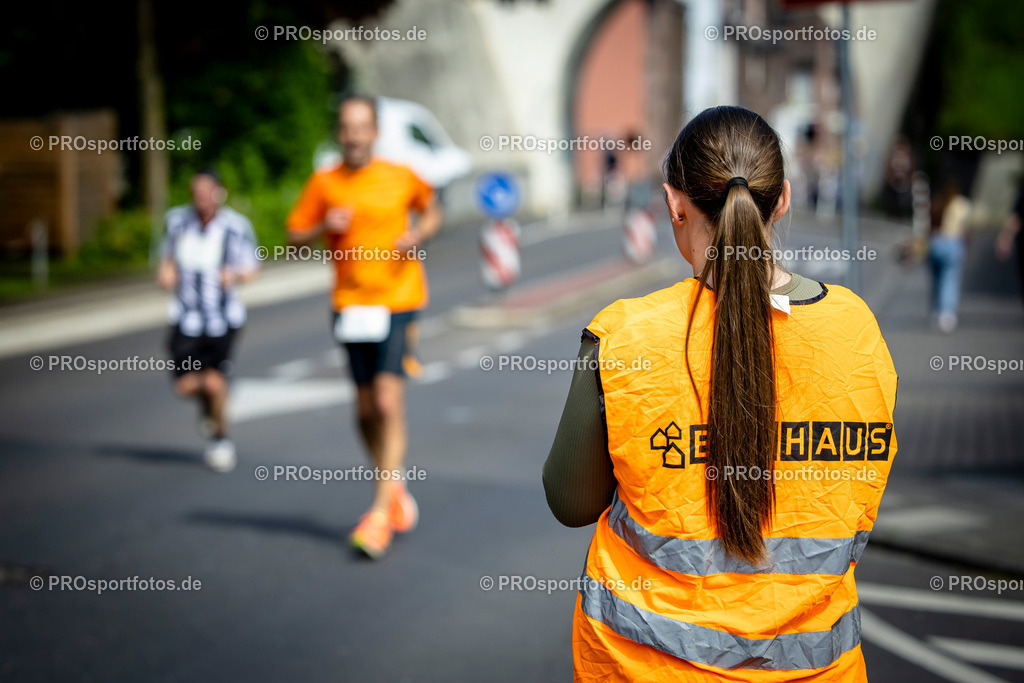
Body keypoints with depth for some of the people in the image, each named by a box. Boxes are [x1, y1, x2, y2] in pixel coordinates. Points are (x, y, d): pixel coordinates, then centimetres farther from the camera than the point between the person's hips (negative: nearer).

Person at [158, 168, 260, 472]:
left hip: (223, 318, -3)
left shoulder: (236, 226, -9)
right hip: (187, 317, 3)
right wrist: (165, 270, -2)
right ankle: (208, 404, 32)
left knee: (214, 382, -13)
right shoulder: (176, 220, 1)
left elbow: (251, 268, 0)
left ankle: (220, 437, 15)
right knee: (186, 385, -6)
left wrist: (236, 275, -21)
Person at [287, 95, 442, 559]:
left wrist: (419, 234, -4)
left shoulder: (401, 178, 0)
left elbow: (431, 211, 17)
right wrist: (324, 228, -12)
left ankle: (380, 513, -10)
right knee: (366, 409, 8)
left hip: (399, 300, -2)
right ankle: (394, 488, 32)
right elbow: (295, 237, 8)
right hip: (351, 304, 2)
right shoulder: (324, 184, 2)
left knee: (388, 403, -13)